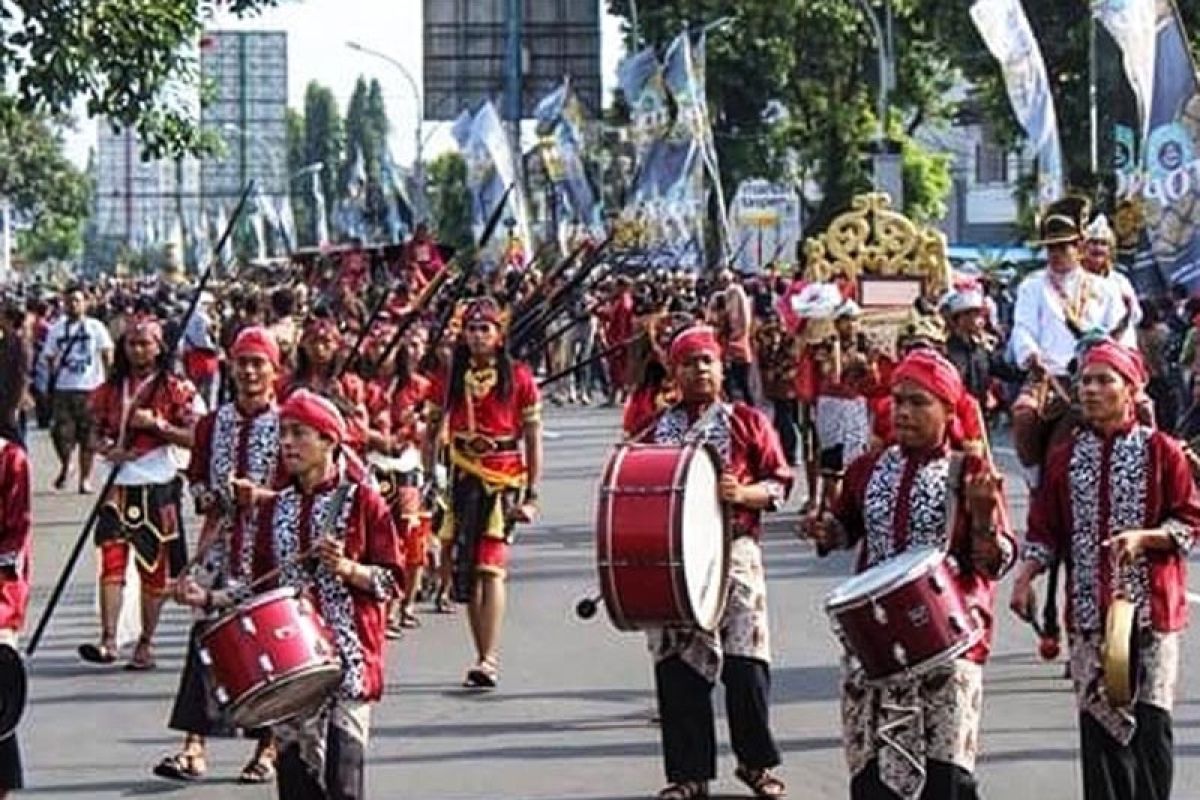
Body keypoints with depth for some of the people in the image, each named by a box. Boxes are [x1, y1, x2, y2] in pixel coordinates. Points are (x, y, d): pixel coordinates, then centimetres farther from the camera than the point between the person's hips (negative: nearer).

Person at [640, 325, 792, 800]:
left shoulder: (747, 422, 5)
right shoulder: (659, 430, 13)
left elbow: (778, 483, 2)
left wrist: (744, 494, -15)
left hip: (733, 552, -3)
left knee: (745, 662, -6)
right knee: (678, 666, 1)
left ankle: (756, 762, 13)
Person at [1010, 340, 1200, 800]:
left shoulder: (1160, 451, -1)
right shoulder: (1065, 458, 9)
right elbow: (1044, 529, 10)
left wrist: (1143, 537, -17)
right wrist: (1026, 576, -4)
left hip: (1149, 608, -3)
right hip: (1089, 609, 3)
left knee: (1150, 721, -4)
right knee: (1097, 719, 4)